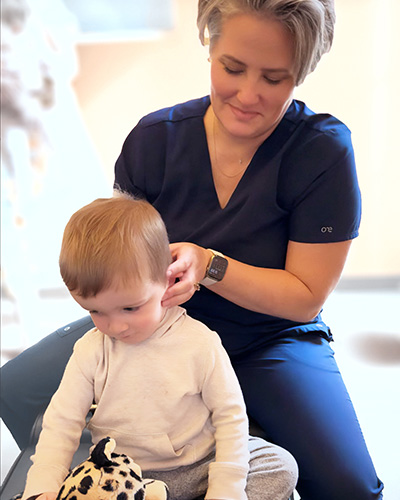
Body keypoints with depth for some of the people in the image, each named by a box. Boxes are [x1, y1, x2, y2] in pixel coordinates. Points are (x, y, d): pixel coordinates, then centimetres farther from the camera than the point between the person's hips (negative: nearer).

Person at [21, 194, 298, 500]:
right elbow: (61, 424, -2)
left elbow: (230, 416, -6)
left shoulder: (200, 344, -12)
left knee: (281, 468, -17)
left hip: (198, 467, -1)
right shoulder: (90, 351, -6)